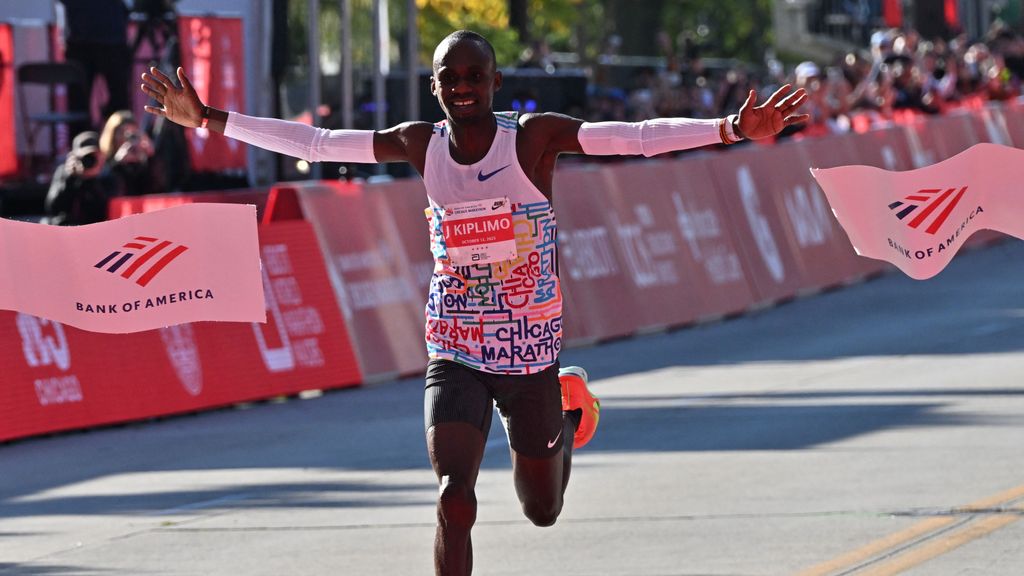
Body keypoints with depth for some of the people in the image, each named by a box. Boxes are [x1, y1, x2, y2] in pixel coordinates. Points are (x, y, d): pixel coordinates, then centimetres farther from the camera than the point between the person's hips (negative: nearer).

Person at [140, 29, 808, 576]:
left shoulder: (535, 135, -12)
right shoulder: (421, 143, -3)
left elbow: (639, 137, -22)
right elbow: (310, 143, 2)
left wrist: (731, 129, -35)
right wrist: (208, 119, 1)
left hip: (531, 355, -1)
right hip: (455, 356, 1)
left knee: (543, 510, 15)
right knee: (454, 498, -17)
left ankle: (568, 414, 51)